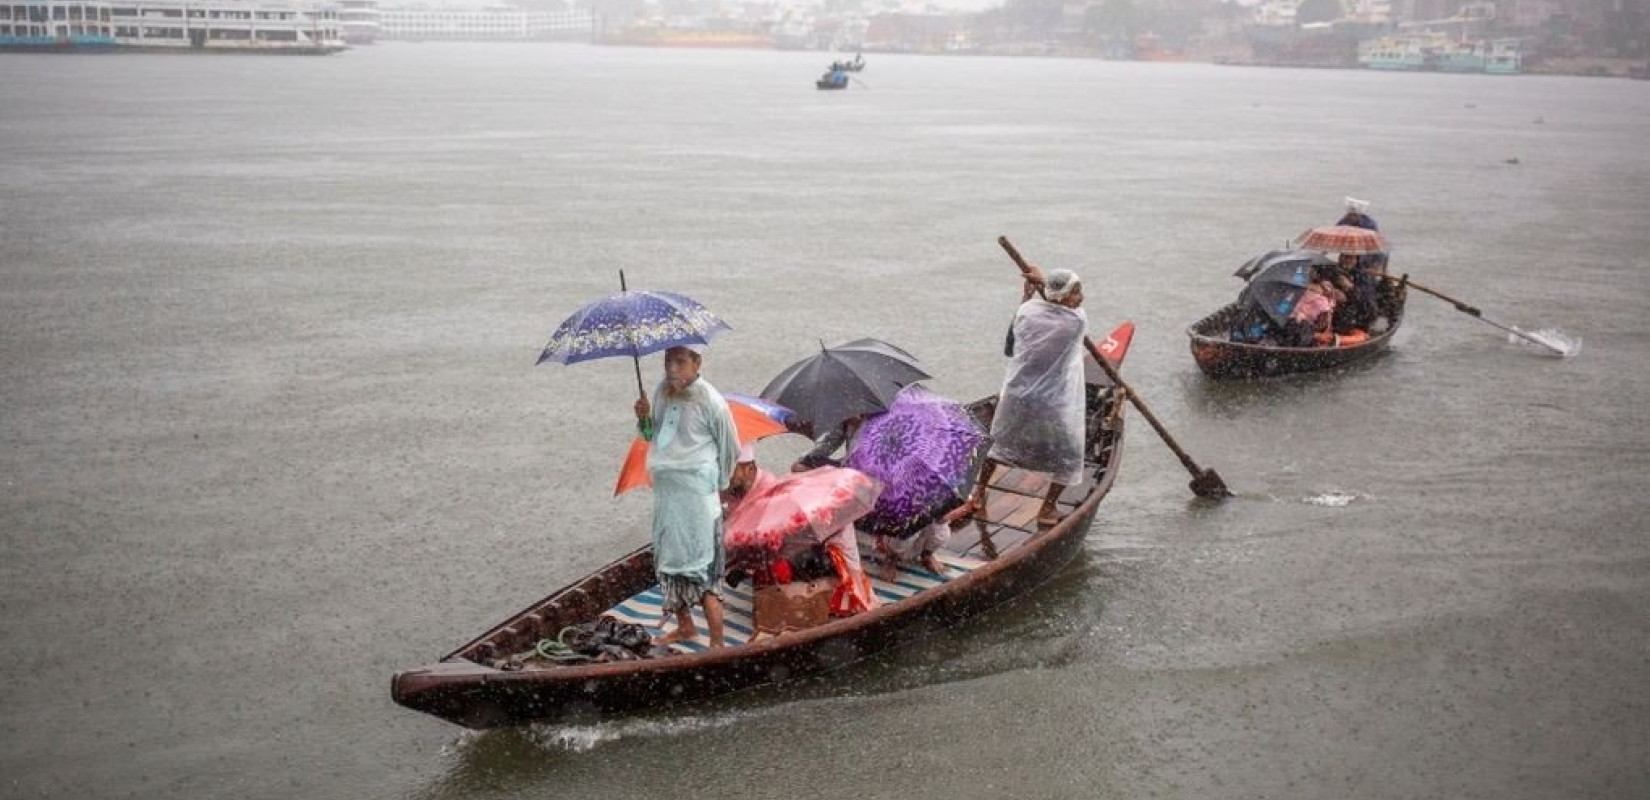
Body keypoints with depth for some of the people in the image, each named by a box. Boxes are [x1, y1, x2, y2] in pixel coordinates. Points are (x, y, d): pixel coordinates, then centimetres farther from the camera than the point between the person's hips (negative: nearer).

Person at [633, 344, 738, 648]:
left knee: (702, 570, -6)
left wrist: (718, 484, 8)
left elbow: (730, 449, -3)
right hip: (665, 490, 7)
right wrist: (645, 418, -5)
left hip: (697, 496, -7)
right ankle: (685, 626, 36)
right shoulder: (662, 392, 2)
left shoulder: (711, 402, -16)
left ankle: (716, 644, 0)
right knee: (669, 561, 18)